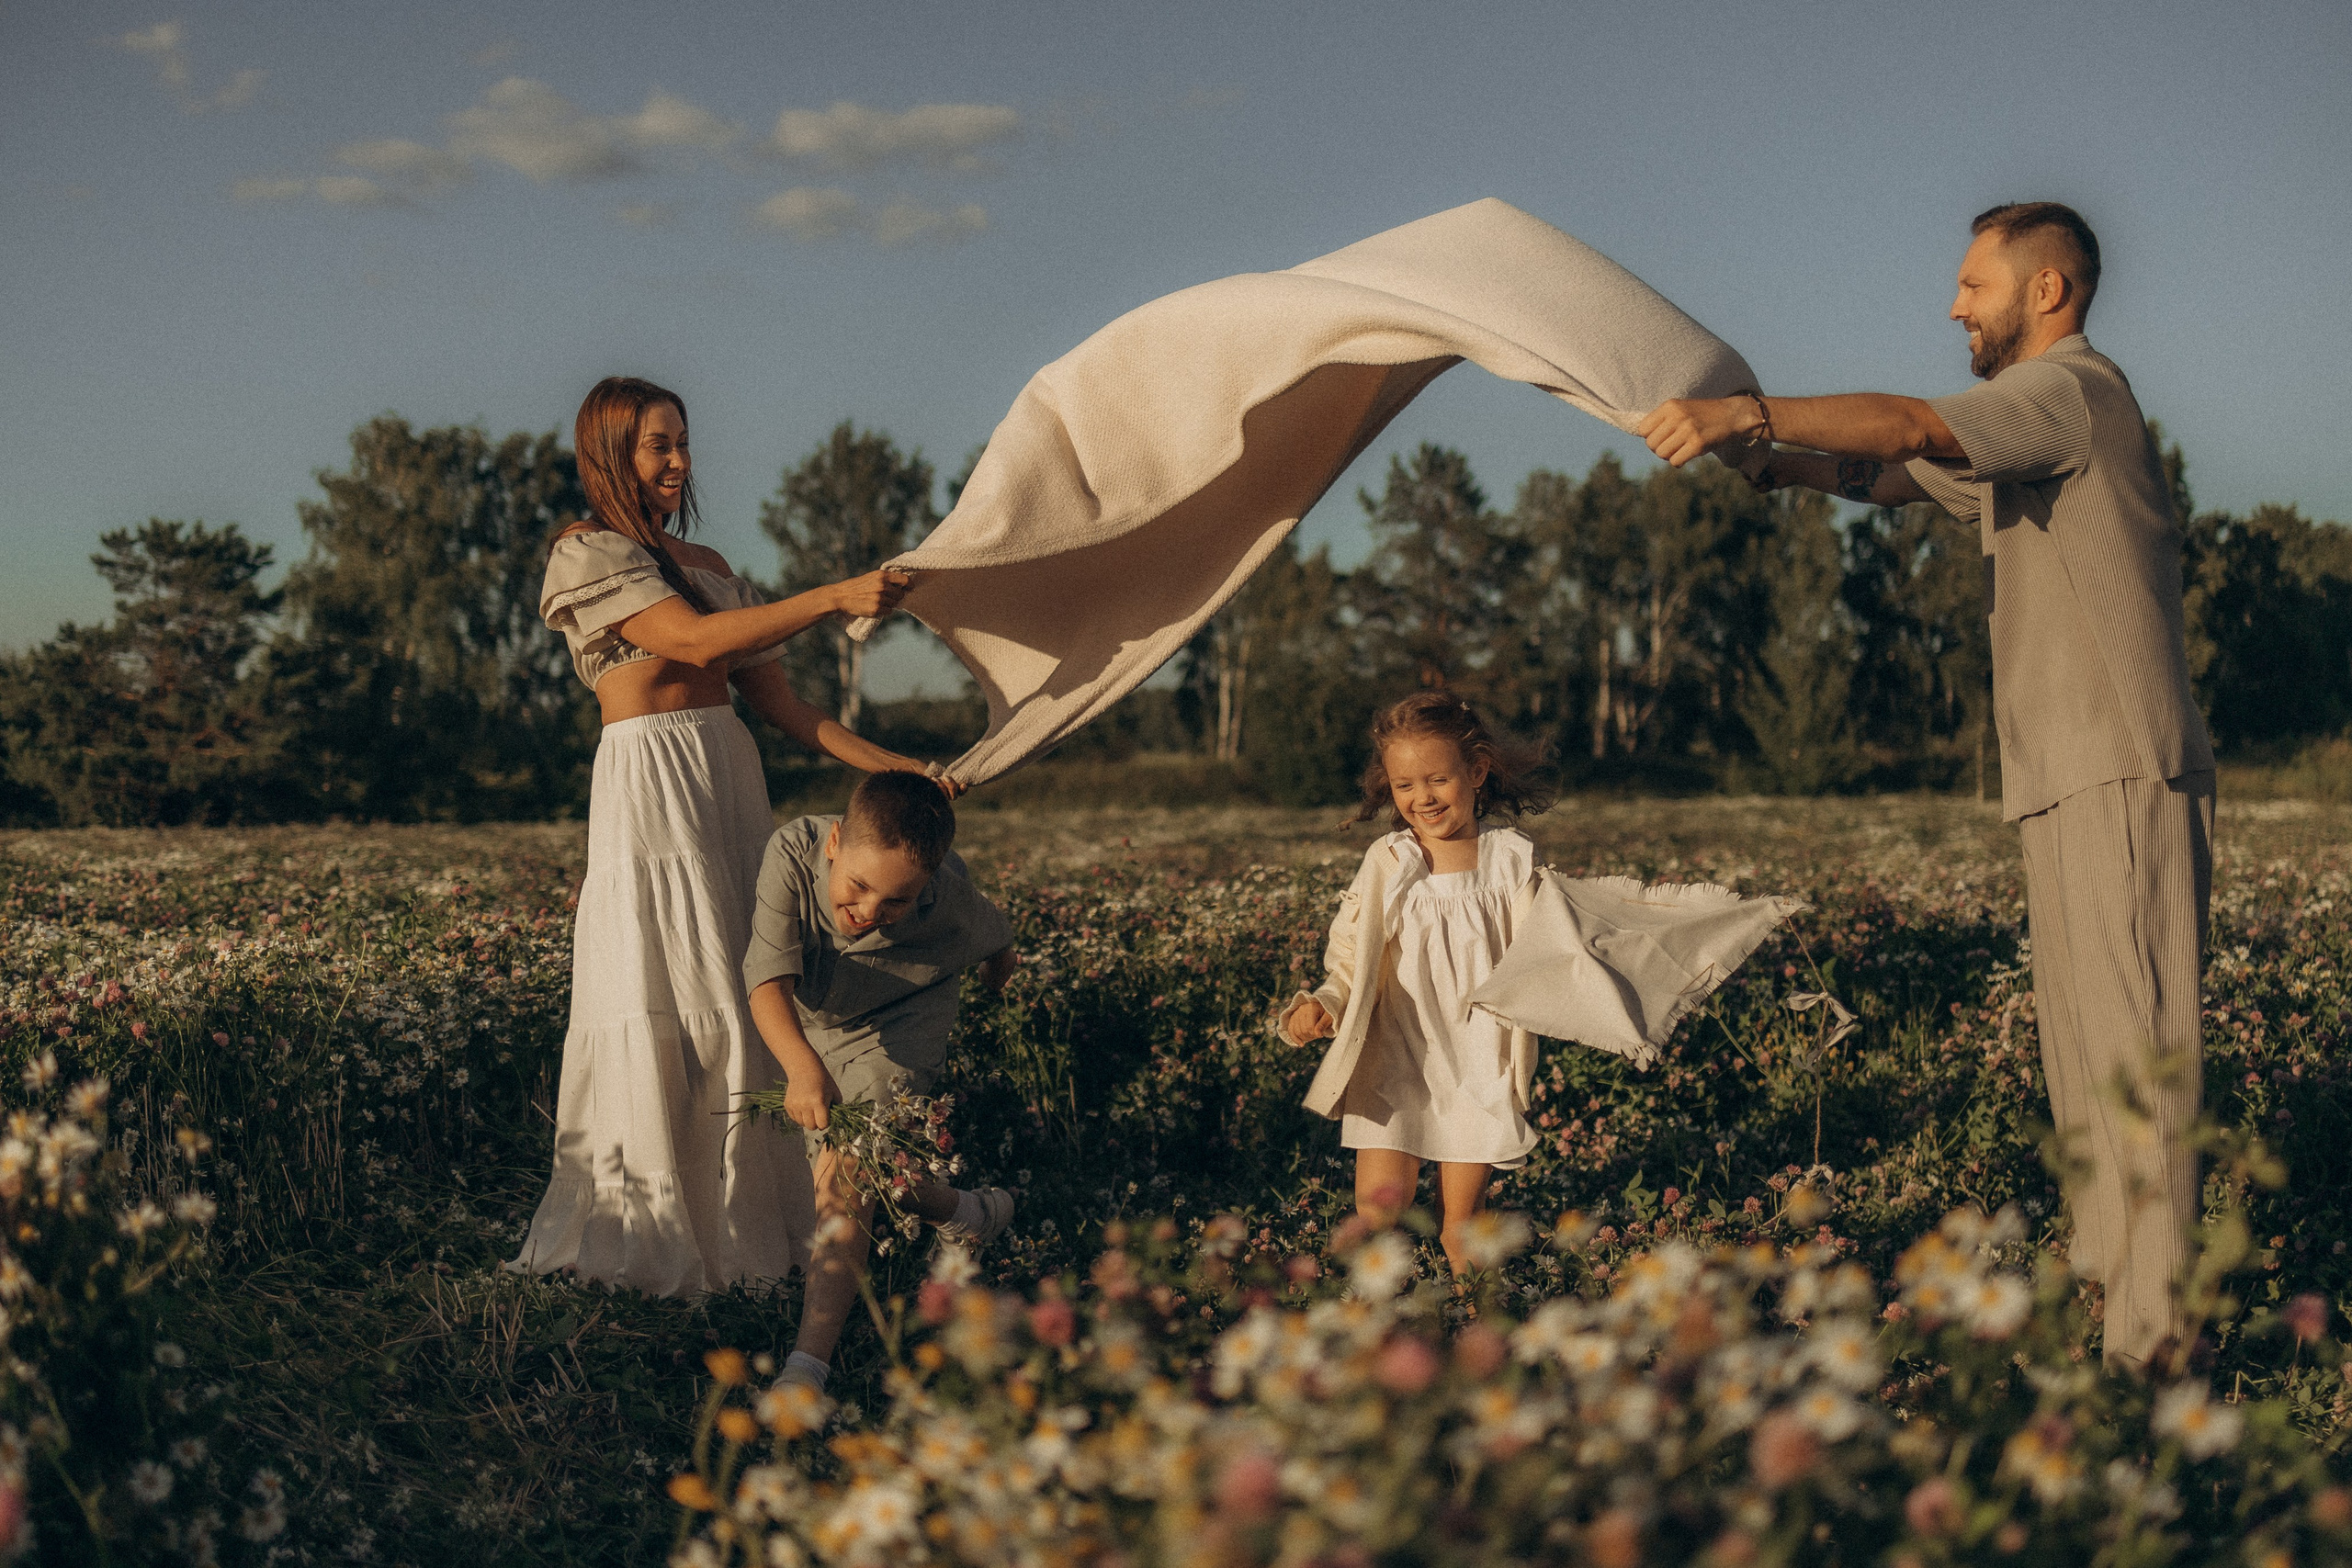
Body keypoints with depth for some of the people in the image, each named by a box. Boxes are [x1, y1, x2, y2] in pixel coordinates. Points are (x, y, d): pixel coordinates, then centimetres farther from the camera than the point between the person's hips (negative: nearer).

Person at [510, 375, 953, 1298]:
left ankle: (748, 1220, 11)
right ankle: (655, 1240, -1)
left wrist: (891, 766, 5)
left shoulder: (705, 564, 18)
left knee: (748, 999, 5)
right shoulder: (586, 556, -3)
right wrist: (838, 597, -21)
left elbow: (776, 700, 14)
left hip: (733, 788, 7)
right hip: (648, 789, -7)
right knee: (671, 1010, -8)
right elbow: (696, 641, -17)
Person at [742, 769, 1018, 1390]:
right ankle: (966, 1214, 50)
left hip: (897, 1030, -4)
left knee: (843, 1178, -22)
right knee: (868, 1177, 22)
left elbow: (995, 940, -7)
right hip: (803, 1029, 4)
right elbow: (767, 974, -42)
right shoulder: (793, 851, -35)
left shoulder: (947, 902, -32)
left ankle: (808, 1365, -24)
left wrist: (998, 982, 18)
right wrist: (802, 1066, -59)